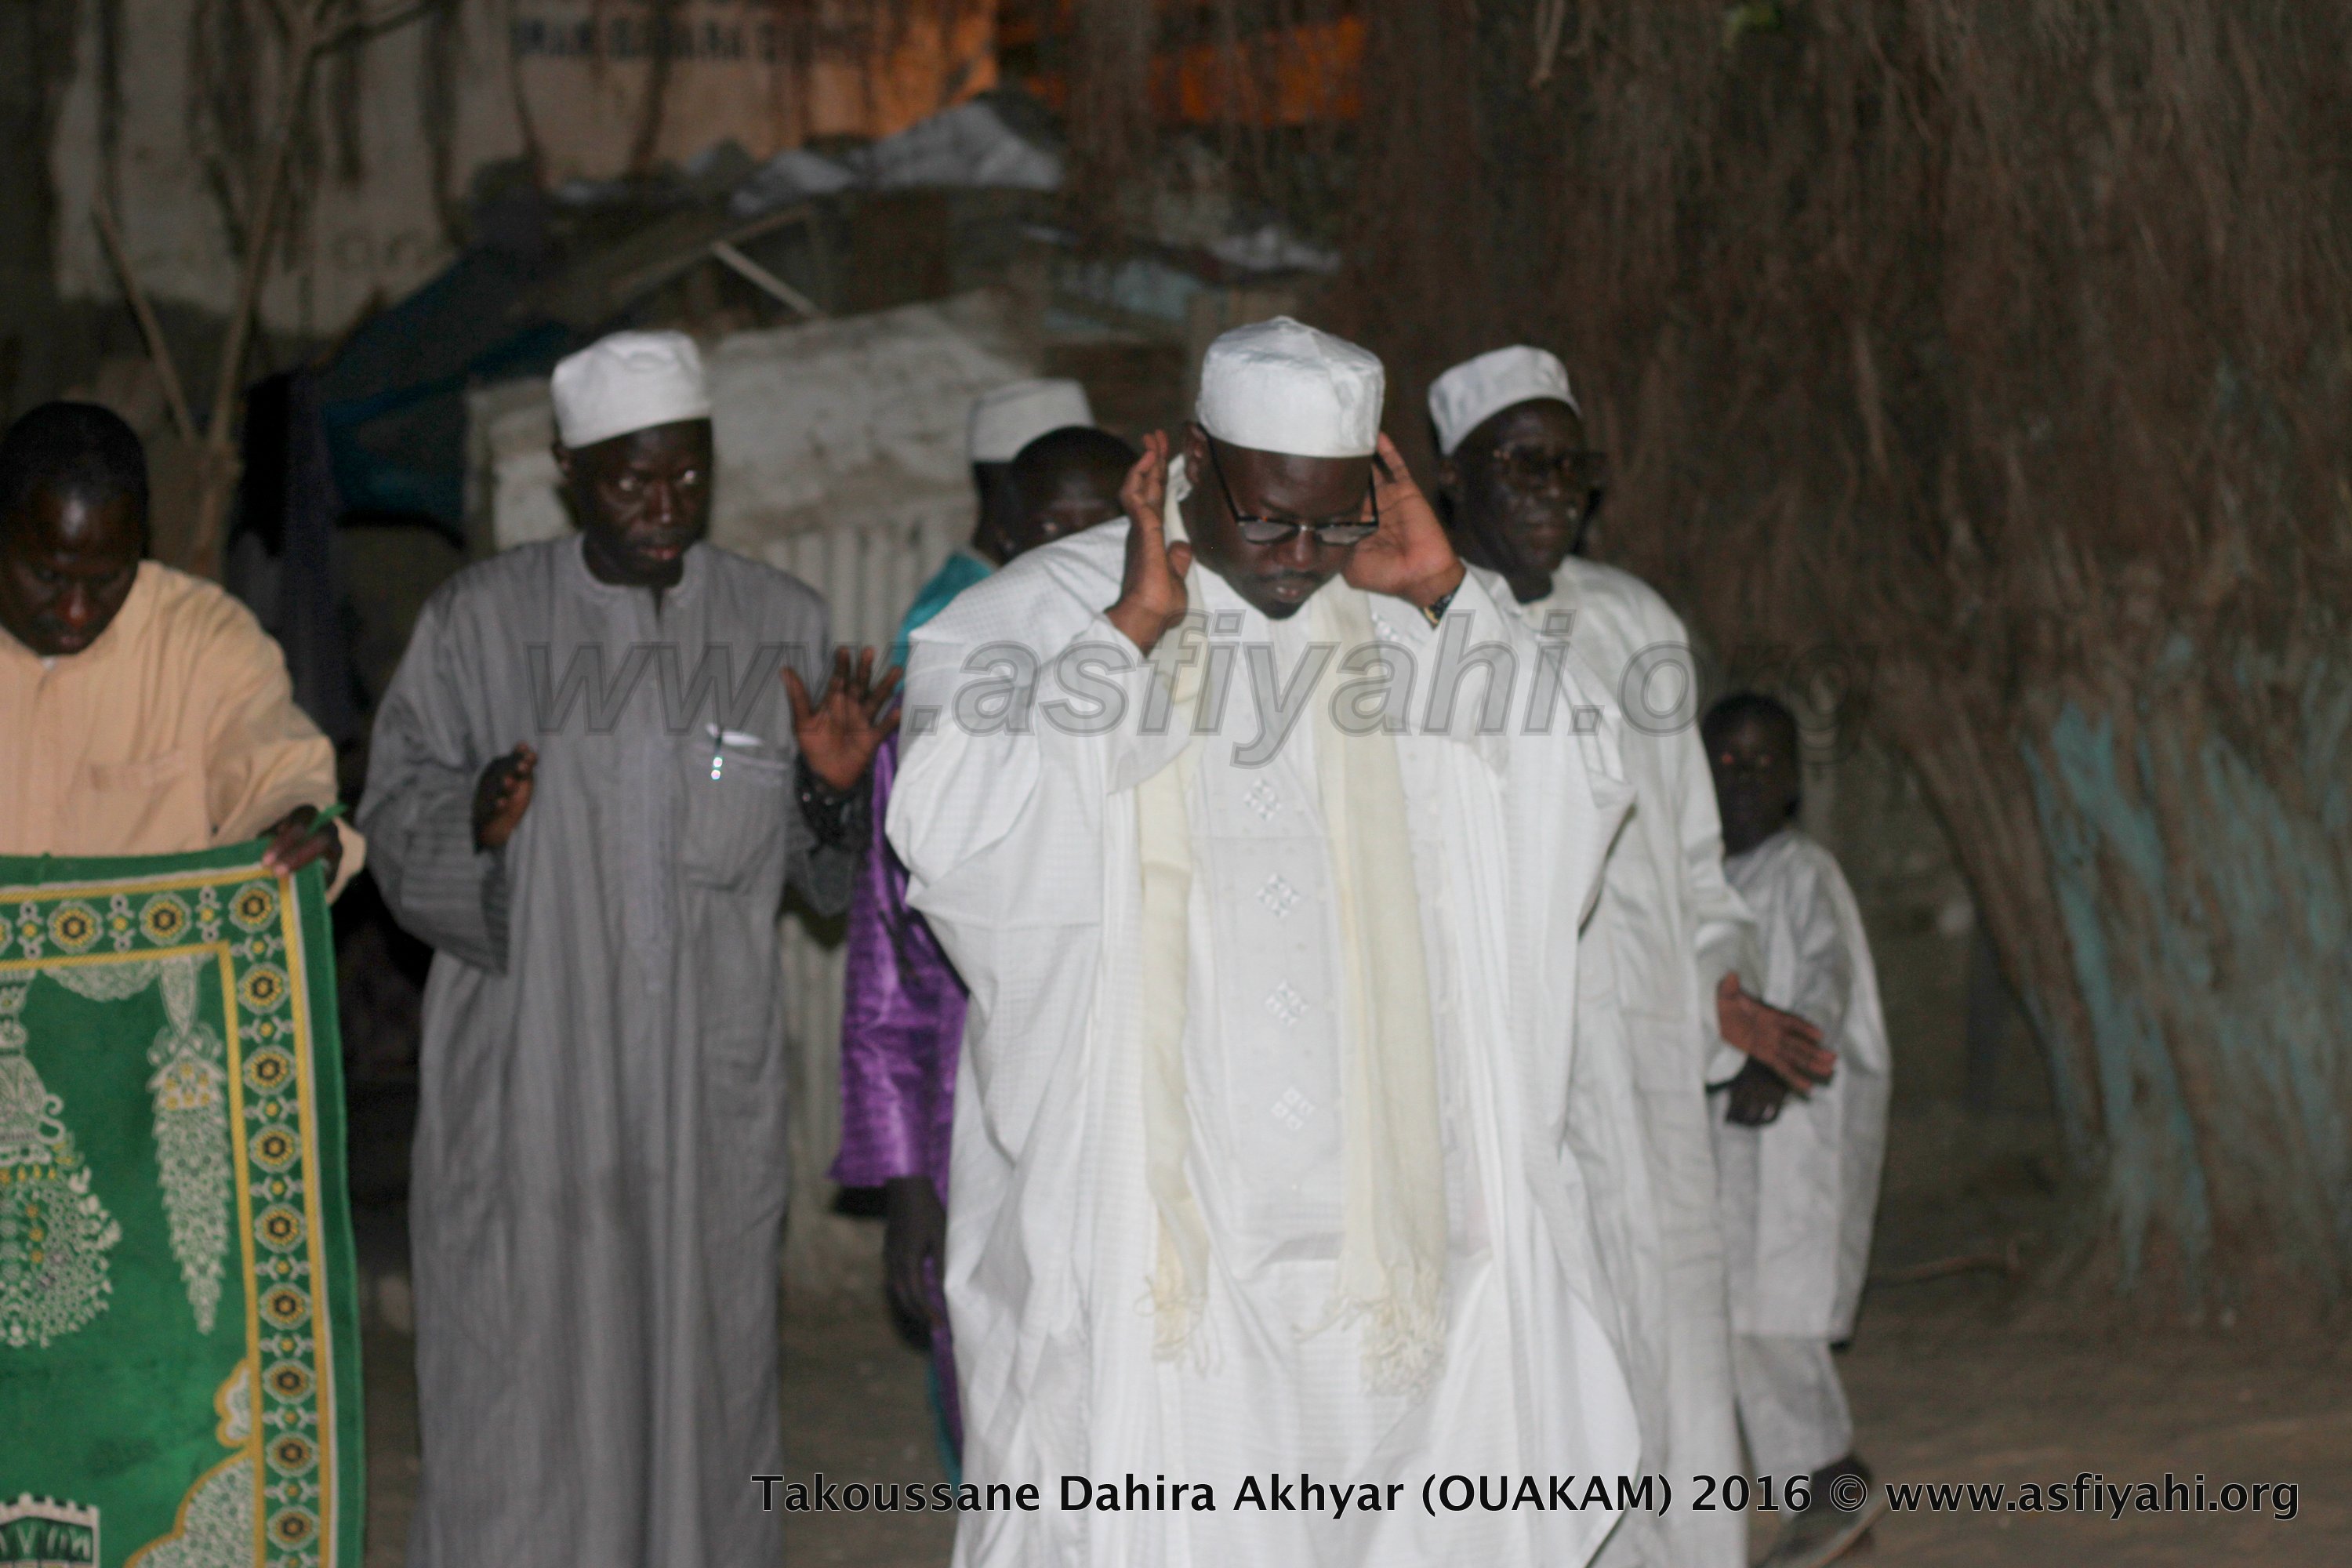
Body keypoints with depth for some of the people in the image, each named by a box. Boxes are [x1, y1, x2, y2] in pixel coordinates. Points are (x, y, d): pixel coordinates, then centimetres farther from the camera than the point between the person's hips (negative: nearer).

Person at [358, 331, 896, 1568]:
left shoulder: (781, 627, 6)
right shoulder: (480, 620, 2)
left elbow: (826, 875, 10)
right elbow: (397, 815, 3)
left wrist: (829, 790, -12)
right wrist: (473, 824, -18)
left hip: (710, 1083, 1)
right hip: (526, 1075, -1)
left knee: (701, 1360, 3)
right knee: (522, 1366, -3)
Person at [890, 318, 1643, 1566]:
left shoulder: (1402, 631, 11)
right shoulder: (1042, 615, 0)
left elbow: (1579, 792, 4)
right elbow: (946, 831, -16)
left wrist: (1445, 598, -3)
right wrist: (1132, 631, -15)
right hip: (1136, 1229, -3)